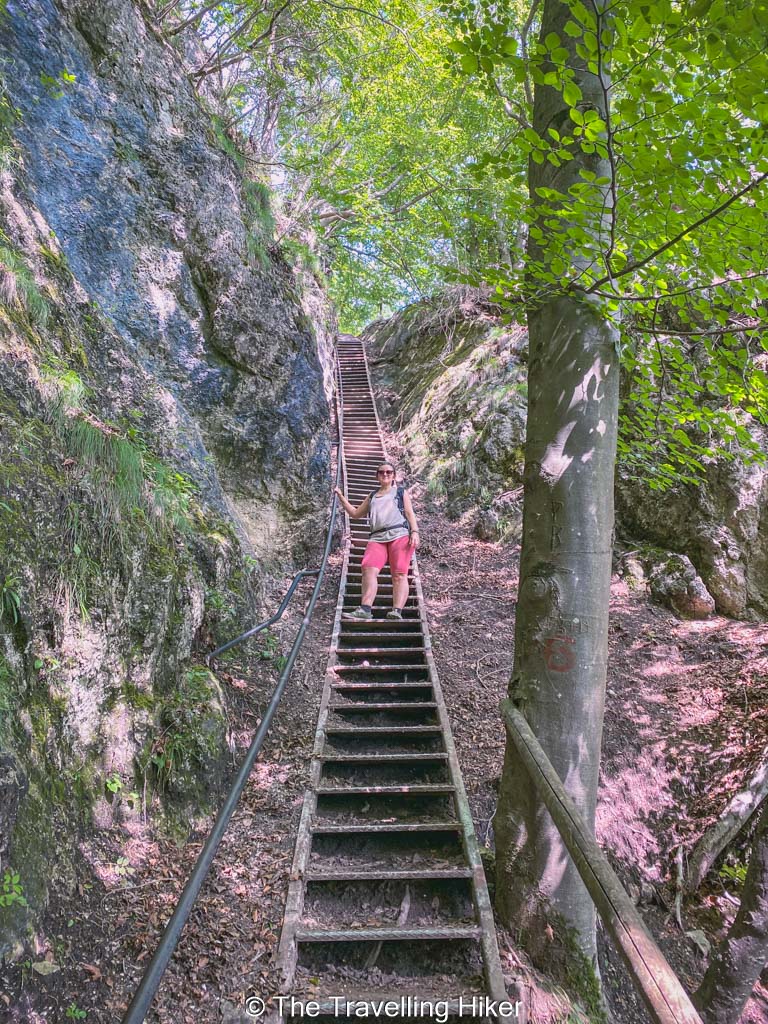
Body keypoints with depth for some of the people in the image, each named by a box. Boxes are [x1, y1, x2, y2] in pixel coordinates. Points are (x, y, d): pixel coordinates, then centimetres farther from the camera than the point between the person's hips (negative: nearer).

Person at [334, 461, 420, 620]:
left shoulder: (401, 492, 24)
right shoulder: (371, 497, 33)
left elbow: (410, 514, 12)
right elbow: (355, 513, 37)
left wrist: (415, 532, -6)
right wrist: (341, 497, 29)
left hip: (400, 535, -2)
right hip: (377, 538, 3)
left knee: (399, 574, -18)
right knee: (369, 569, -23)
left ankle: (397, 611, -32)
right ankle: (365, 609, -37)